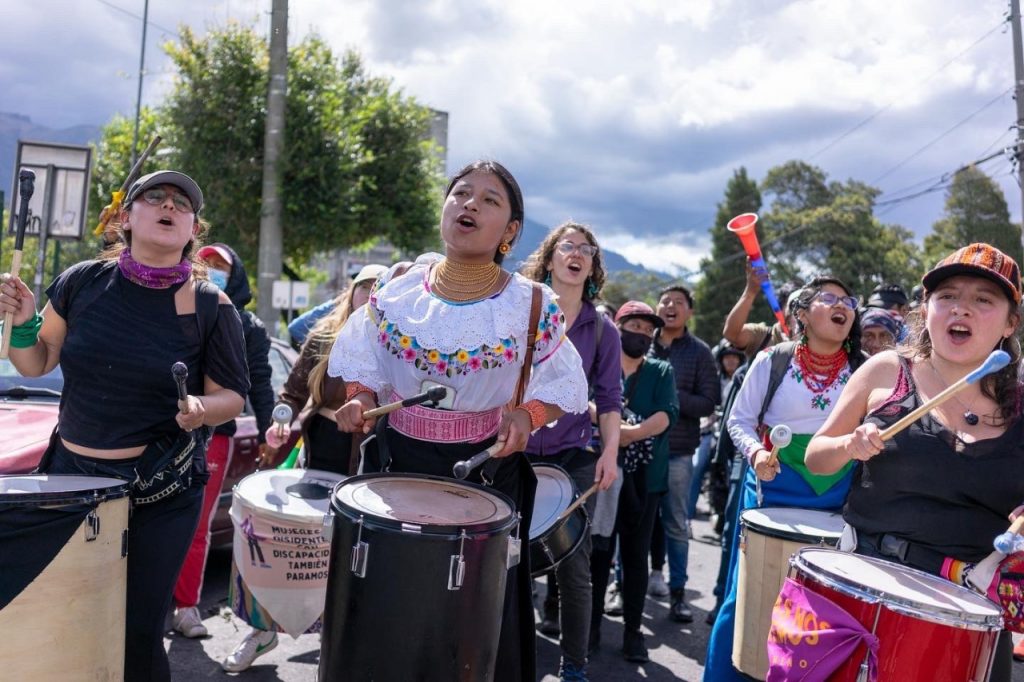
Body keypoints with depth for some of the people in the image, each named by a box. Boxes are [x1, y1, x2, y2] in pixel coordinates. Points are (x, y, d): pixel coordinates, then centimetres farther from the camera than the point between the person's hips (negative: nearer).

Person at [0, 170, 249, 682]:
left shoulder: (211, 307, -10)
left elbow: (232, 396, -3)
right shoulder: (83, 281, -3)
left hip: (163, 489, -3)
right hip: (71, 473, 3)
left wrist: (200, 409, -23)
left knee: (137, 631, 6)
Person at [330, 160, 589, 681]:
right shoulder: (398, 285, -3)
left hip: (486, 471, -2)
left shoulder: (532, 306, -9)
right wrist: (360, 397, -9)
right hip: (396, 462, 2)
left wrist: (526, 416, -18)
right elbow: (362, 356, 9)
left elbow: (562, 385, -1)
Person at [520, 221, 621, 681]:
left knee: (573, 565, 2)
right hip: (516, 453, 0)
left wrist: (610, 451, -7)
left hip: (574, 458, 0)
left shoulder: (603, 330, 5)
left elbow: (609, 397, 3)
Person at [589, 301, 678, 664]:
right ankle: (592, 624, 20)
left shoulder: (662, 371, 8)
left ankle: (633, 630, 19)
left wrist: (633, 433, -22)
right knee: (598, 550, 7)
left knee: (636, 554, 8)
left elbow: (668, 414, -7)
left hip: (645, 476, 1)